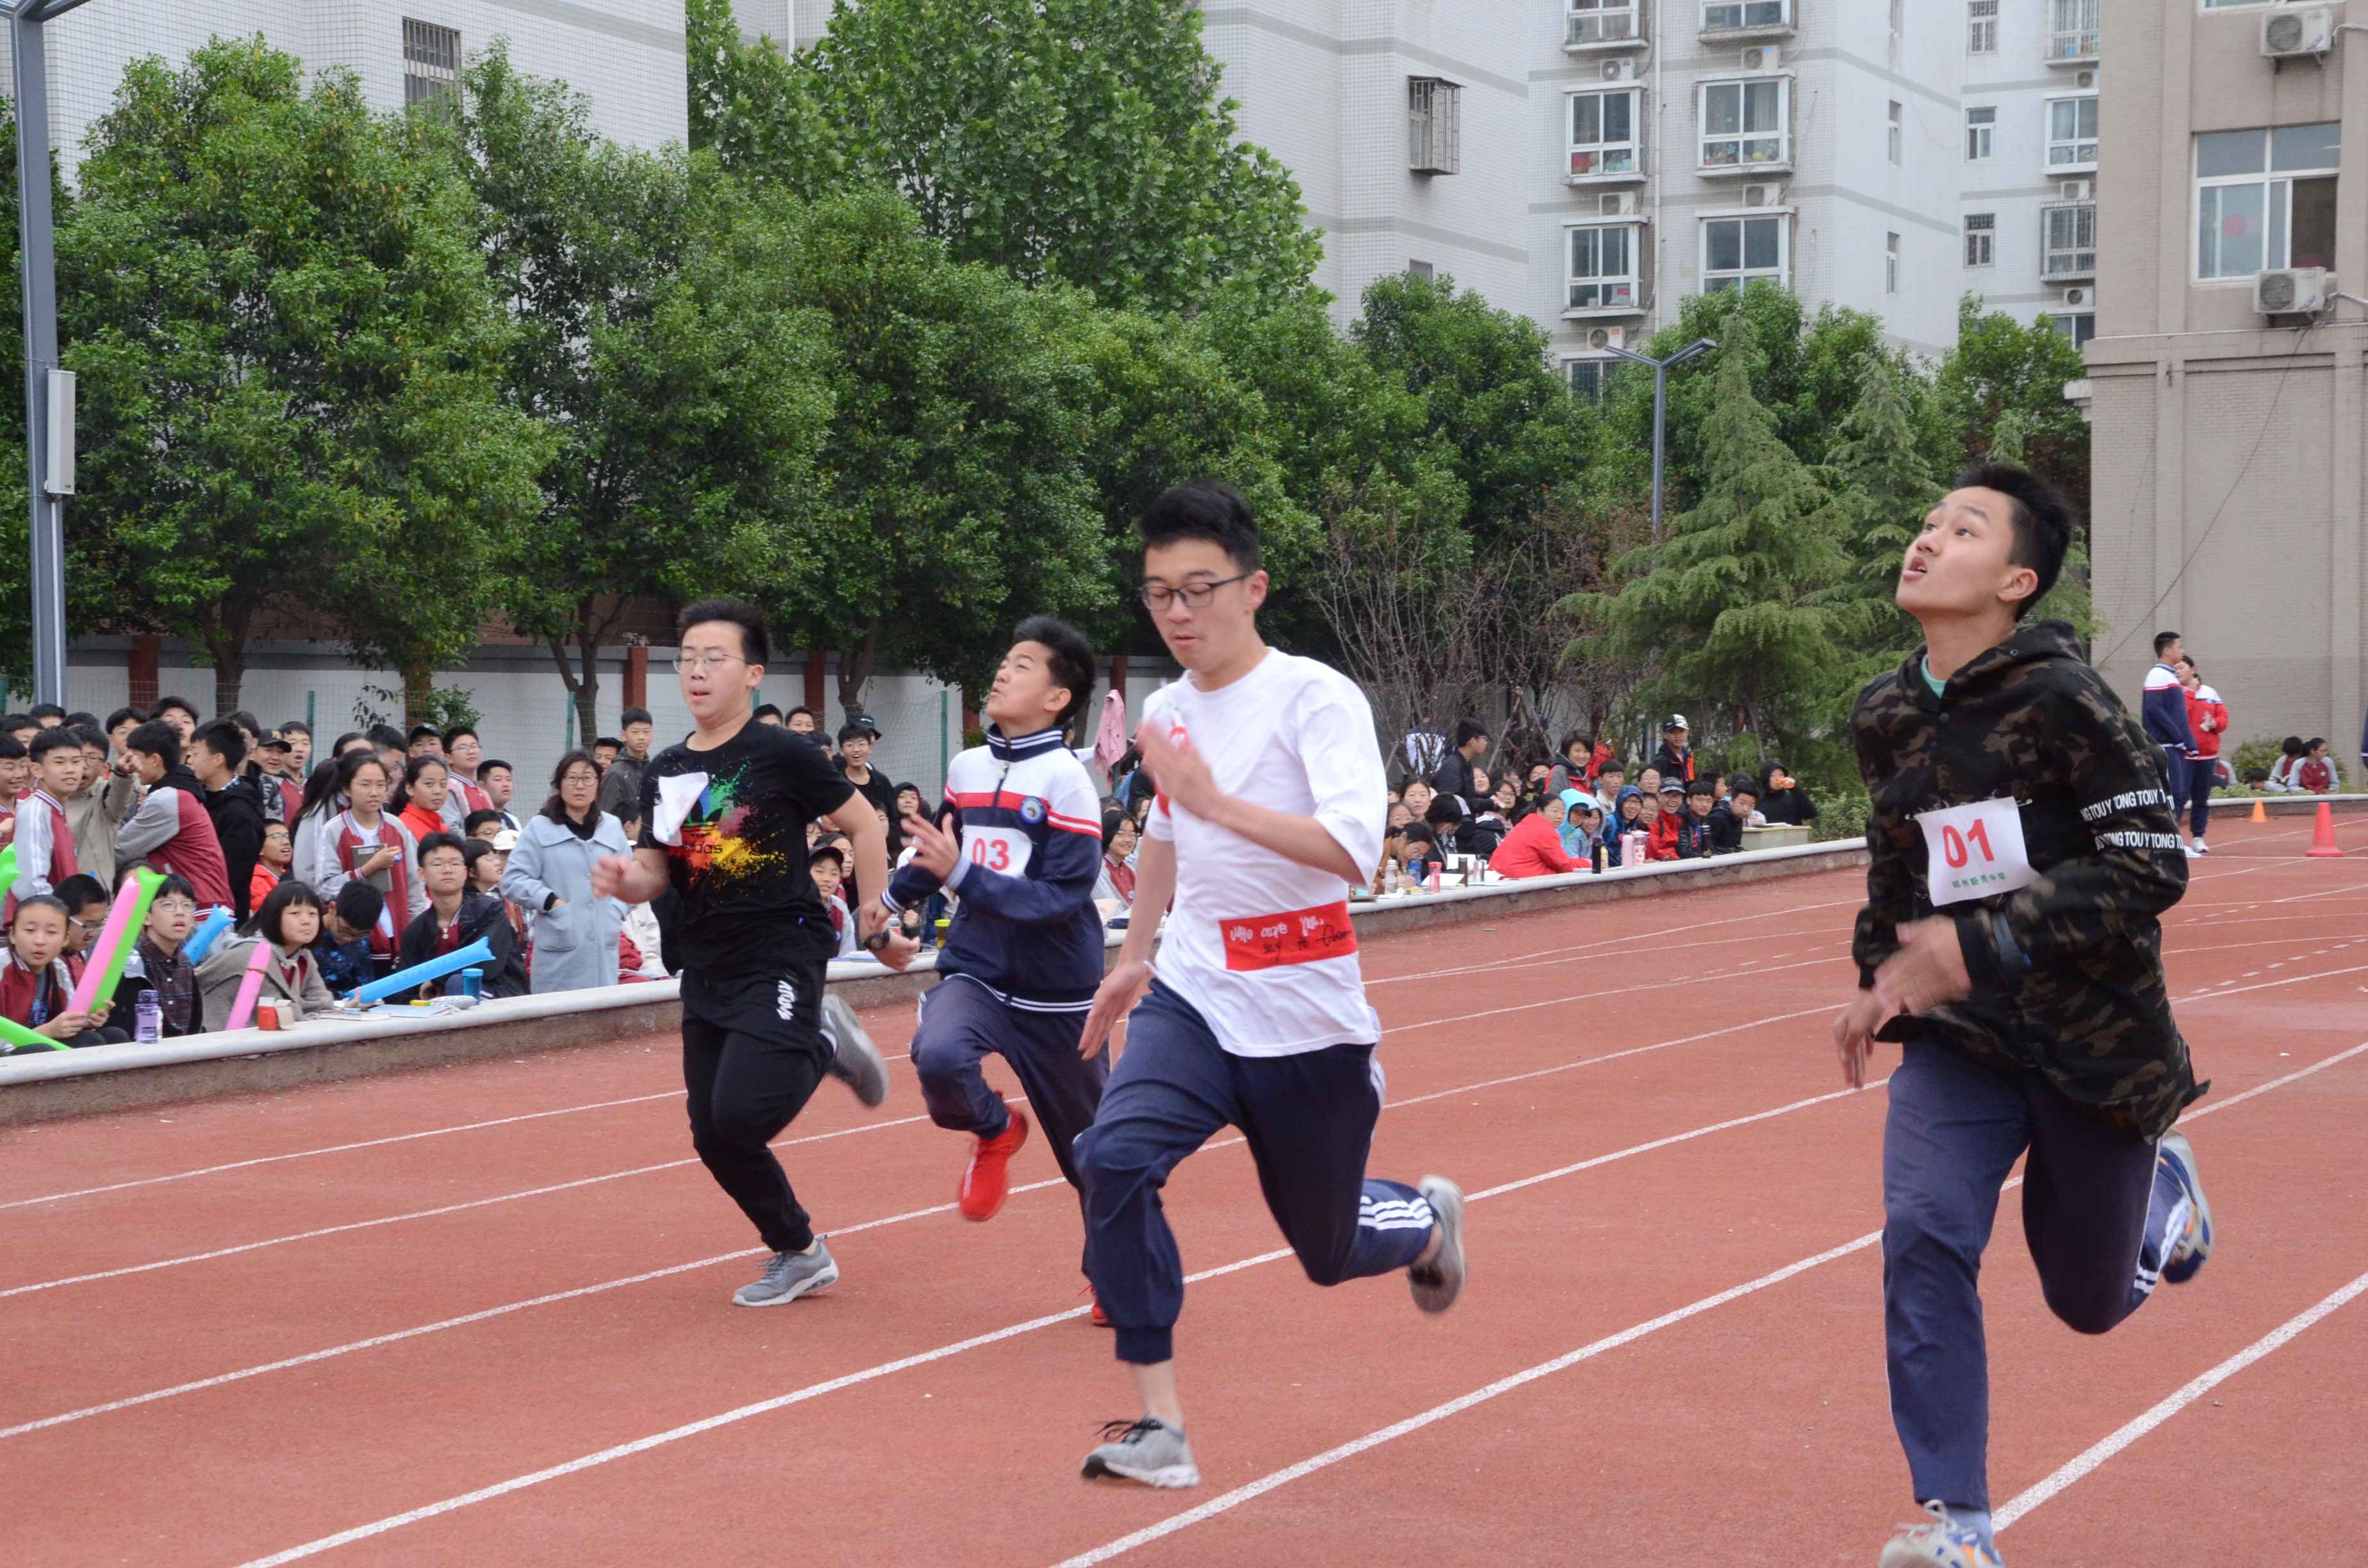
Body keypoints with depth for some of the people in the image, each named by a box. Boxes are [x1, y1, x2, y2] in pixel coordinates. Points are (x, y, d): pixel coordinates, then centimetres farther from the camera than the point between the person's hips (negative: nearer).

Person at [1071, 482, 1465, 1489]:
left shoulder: (1317, 698, -15)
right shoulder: (1166, 711, 5)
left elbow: (1354, 849, -29)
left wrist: (1218, 802, -34)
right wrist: (1134, 955, 29)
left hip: (1305, 1019, -4)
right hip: (1192, 997, 4)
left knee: (1330, 1250, 11)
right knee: (1113, 1158, -24)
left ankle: (1427, 1220, 49)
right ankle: (1158, 1425, -17)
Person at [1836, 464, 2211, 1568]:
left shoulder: (2060, 696, -18)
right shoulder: (1886, 719, 1)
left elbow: (2153, 863, -21)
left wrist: (1982, 946, -25)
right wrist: (1879, 970, 8)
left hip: (2093, 1043, -4)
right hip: (1956, 1039, 4)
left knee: (2090, 1300, 12)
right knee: (1923, 1234, -19)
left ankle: (2157, 1182, 47)